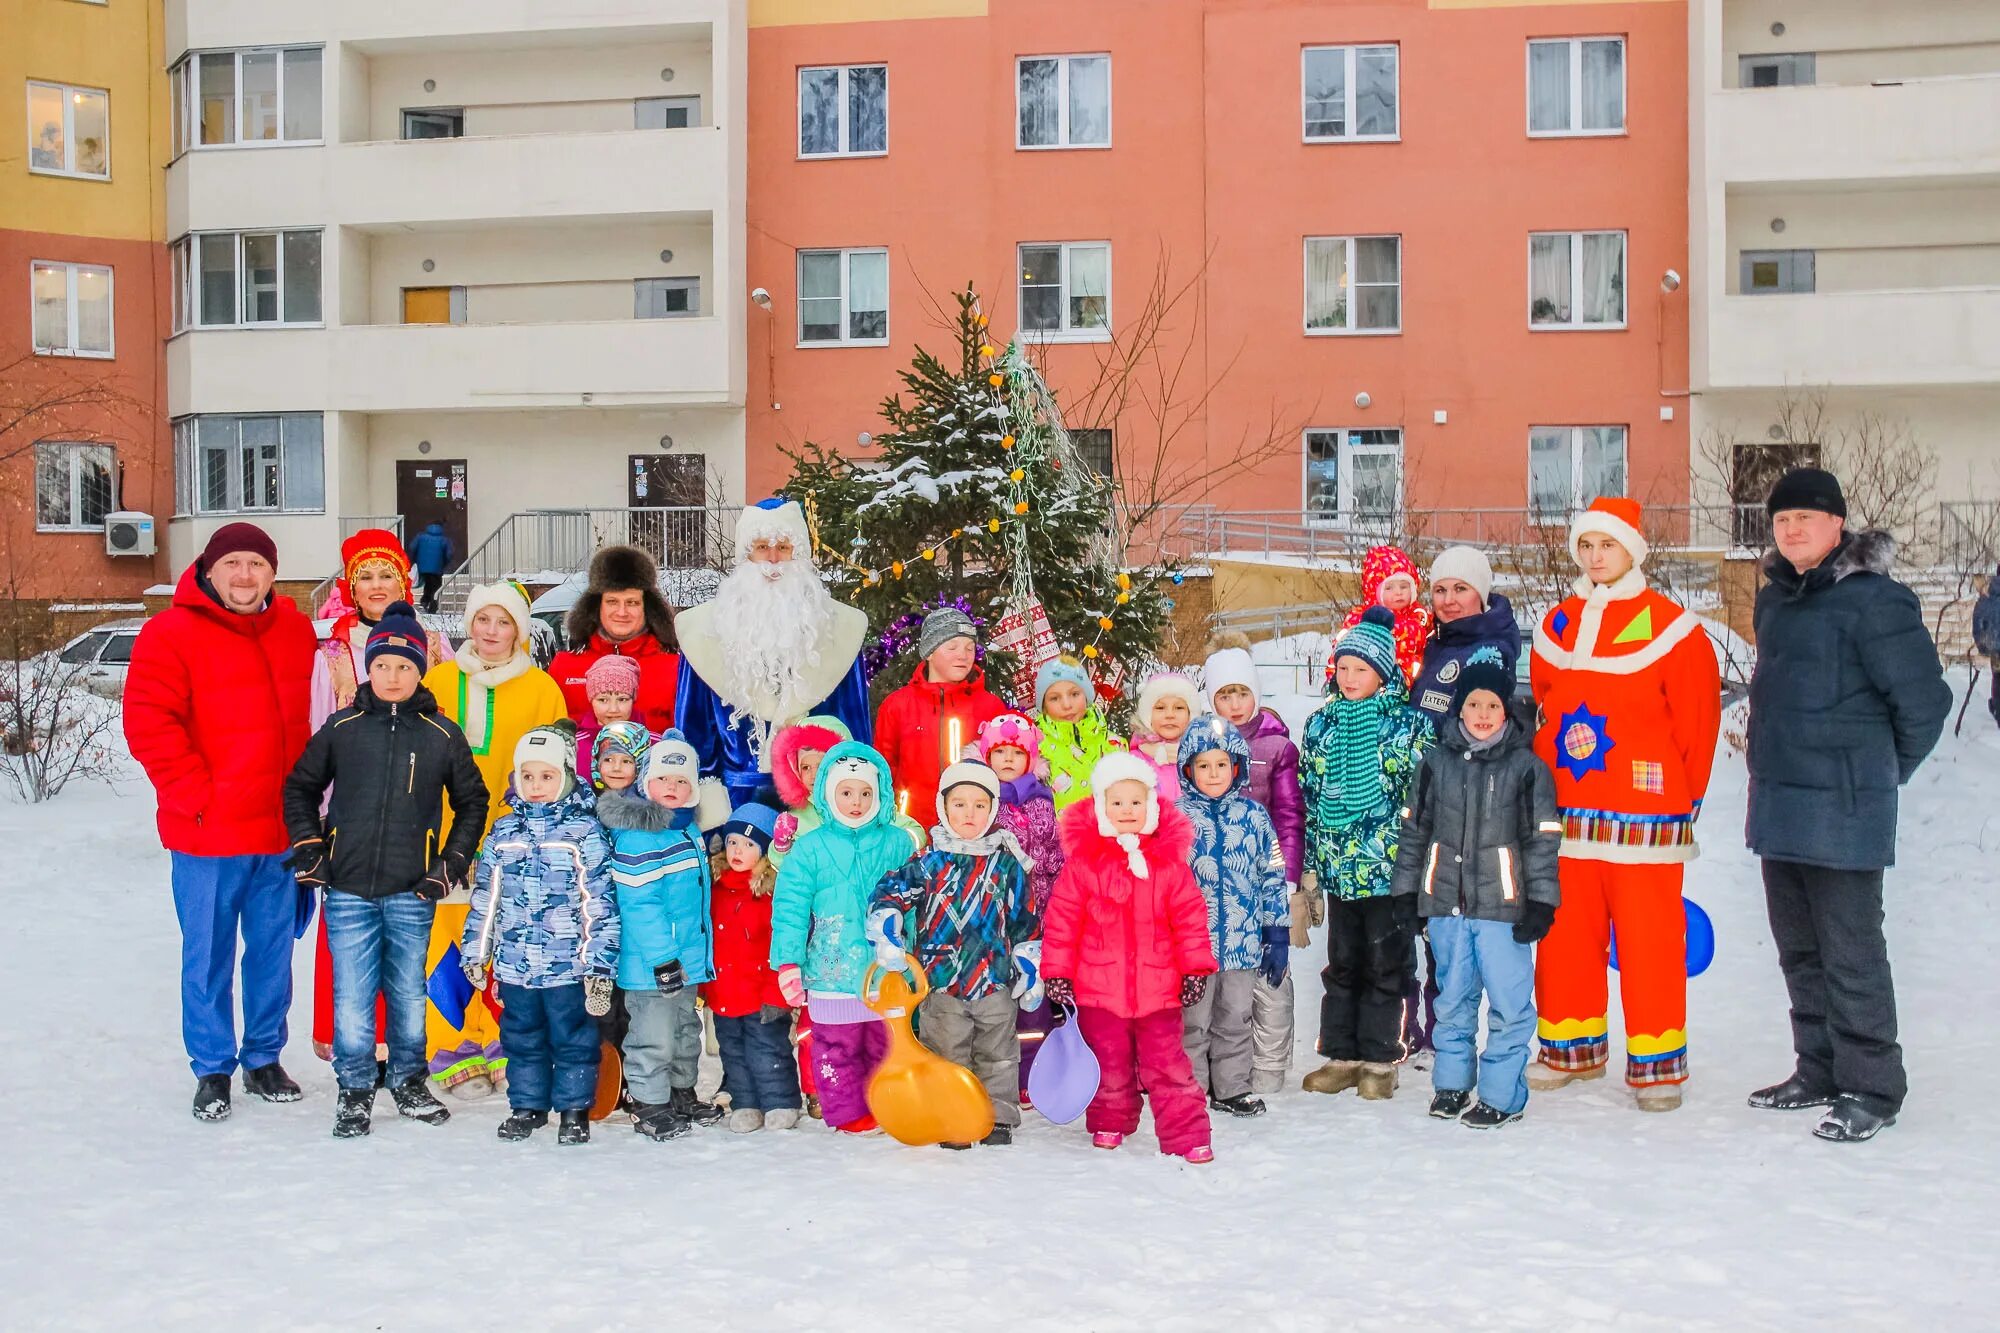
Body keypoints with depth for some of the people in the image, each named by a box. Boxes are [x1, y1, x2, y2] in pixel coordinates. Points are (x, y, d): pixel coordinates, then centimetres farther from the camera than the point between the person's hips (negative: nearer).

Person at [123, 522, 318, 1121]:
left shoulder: (296, 631, 9)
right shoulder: (172, 634, -8)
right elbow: (148, 724, -13)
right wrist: (196, 796, -15)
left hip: (281, 833, 4)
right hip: (207, 836, -4)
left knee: (273, 952, 14)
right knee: (208, 958, 6)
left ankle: (264, 1058, 28)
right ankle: (213, 1070, 20)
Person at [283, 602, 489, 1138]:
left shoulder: (442, 735, 2)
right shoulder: (341, 728, 2)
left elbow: (473, 802, 11)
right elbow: (299, 788, 14)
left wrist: (451, 866, 4)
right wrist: (309, 850, 5)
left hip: (412, 893, 0)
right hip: (348, 889, 0)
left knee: (409, 993, 10)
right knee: (352, 997, 2)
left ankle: (409, 1082, 27)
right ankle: (355, 1090, 16)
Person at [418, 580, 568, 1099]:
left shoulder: (542, 689, 5)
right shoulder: (439, 680, 8)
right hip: (447, 835, 1)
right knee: (445, 943, -3)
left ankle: (502, 1047, 16)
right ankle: (454, 1051, 9)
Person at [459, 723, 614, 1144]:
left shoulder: (584, 832, -4)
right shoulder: (503, 832, 8)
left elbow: (599, 902, -6)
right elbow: (485, 897, 14)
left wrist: (600, 960, -10)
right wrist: (474, 951, 12)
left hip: (568, 964, -4)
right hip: (514, 963, 4)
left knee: (573, 1038, 4)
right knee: (521, 1038, 14)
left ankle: (574, 1109, 18)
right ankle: (527, 1106, 28)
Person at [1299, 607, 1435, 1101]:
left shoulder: (1410, 723, -4)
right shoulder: (1320, 723, 7)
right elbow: (1308, 796, 10)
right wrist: (1308, 865, 8)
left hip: (1391, 867, -4)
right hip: (1337, 865, 4)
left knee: (1385, 963, 4)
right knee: (1342, 962, 12)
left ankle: (1379, 1060, 15)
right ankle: (1341, 1055, 22)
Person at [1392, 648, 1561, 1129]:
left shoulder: (1526, 766, -2)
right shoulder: (1437, 762, 6)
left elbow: (1543, 838, -2)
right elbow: (1415, 828, 11)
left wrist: (1540, 903, -5)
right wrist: (1406, 890, 9)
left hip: (1502, 904, -3)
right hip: (1446, 902, 3)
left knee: (1508, 1002, -1)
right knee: (1452, 997, 14)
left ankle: (1502, 1094, 9)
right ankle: (1451, 1082, 26)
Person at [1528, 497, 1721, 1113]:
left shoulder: (1671, 628, -5)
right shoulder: (1558, 625, 11)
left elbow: (1698, 721, -2)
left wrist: (1685, 799, 0)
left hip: (1642, 814, -5)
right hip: (1565, 813, 5)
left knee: (1648, 939, -1)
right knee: (1562, 934, 10)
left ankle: (1657, 1064, 10)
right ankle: (1571, 1047, 24)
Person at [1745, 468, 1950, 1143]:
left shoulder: (1873, 600, -13)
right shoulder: (1774, 598, 12)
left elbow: (1923, 699, -11)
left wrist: (1883, 771, 1)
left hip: (1842, 809, -8)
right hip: (1779, 803, 8)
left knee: (1850, 951, -2)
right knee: (1798, 947, 16)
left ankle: (1870, 1087, 9)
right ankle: (1819, 1072, 28)